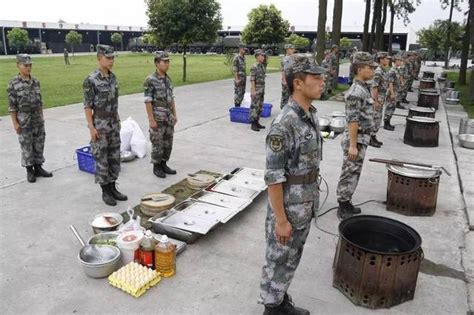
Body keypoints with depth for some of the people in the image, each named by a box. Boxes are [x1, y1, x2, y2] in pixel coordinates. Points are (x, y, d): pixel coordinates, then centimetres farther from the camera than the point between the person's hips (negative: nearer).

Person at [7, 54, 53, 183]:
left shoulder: (35, 81, 3)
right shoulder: (13, 84, -11)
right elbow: (12, 106, -10)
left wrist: (41, 116, 10)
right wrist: (15, 123, -11)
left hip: (38, 118, 5)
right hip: (24, 120, -5)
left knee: (39, 144, 11)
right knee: (26, 146, 5)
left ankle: (38, 168, 23)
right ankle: (29, 170, 18)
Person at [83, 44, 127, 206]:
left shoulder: (113, 77, 7)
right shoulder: (91, 80, -14)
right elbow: (87, 105, -13)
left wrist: (117, 119, 14)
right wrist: (91, 127, -16)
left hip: (114, 124, 7)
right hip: (100, 125, -7)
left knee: (114, 157, 11)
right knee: (101, 159, 2)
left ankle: (112, 188, 23)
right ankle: (105, 192, 13)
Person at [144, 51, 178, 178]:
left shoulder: (168, 79, 9)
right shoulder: (150, 80, -14)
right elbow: (148, 101, -16)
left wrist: (174, 115, 12)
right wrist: (151, 120, -18)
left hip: (168, 117, 7)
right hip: (157, 118, -7)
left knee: (168, 143, 12)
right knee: (157, 144, 2)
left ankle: (163, 165, 24)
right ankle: (156, 167, 15)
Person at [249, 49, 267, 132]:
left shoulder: (262, 66, 11)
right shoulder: (254, 67, -14)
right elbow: (252, 79, -17)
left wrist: (263, 90, 17)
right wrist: (253, 90, -20)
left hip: (261, 90, 8)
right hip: (256, 89, -8)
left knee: (260, 107, 11)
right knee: (254, 107, -4)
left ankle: (257, 122, 20)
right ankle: (253, 124, 1)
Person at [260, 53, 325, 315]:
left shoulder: (311, 116, 4)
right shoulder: (283, 124, -25)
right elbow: (273, 177, -23)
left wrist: (311, 201, 18)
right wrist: (280, 220, -19)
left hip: (305, 206, 9)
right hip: (287, 207, -9)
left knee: (291, 258, 23)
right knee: (278, 260, 11)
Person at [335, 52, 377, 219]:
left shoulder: (362, 89, 12)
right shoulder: (356, 92, -19)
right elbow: (352, 120, -23)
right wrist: (353, 145, -24)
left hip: (361, 138, 10)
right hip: (356, 139, -10)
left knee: (353, 173, 17)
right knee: (349, 174, 0)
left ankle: (346, 203, 28)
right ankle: (343, 208, 10)